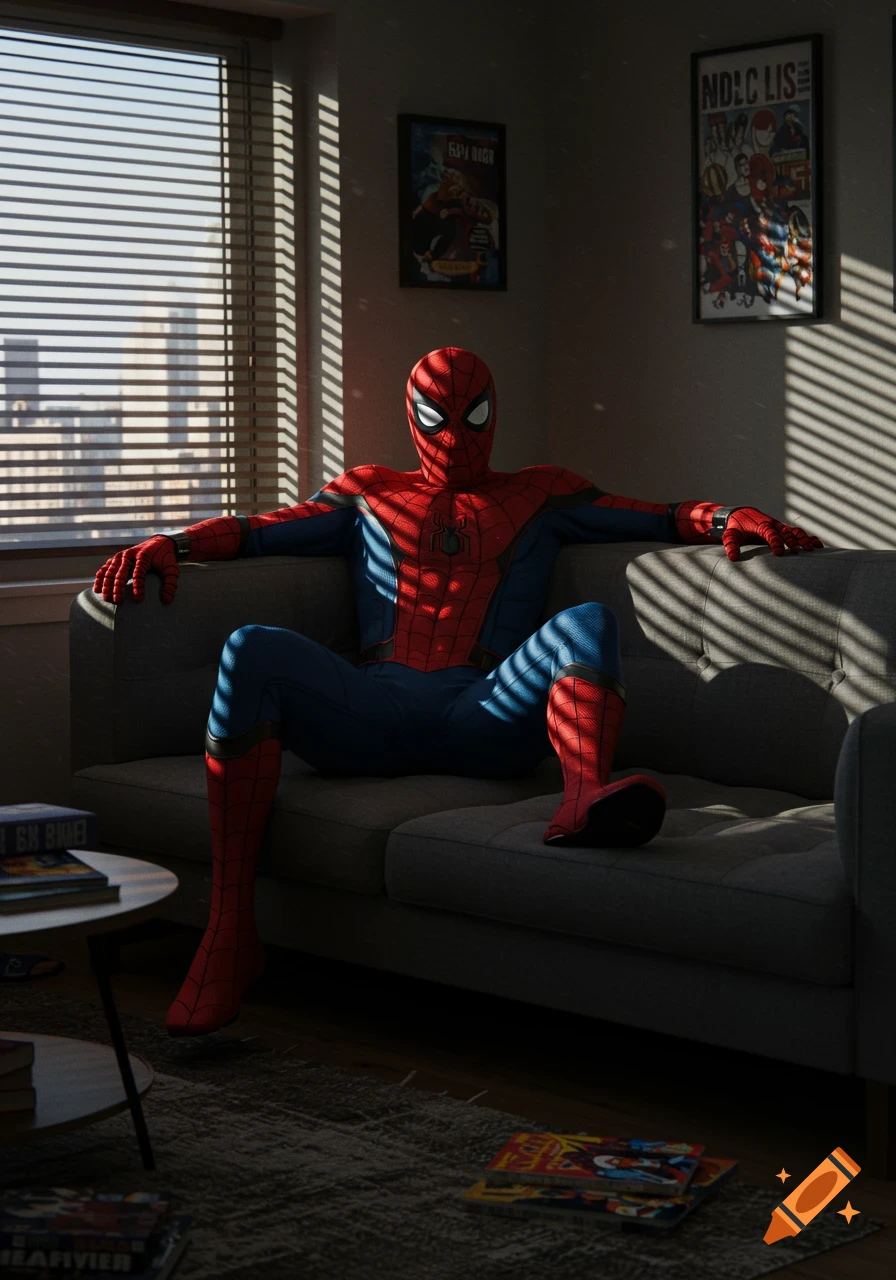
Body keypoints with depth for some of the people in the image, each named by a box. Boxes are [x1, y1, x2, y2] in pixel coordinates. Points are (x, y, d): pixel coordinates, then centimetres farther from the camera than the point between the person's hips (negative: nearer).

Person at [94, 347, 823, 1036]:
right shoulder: (369, 493, 32)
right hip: (374, 712, 1)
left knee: (587, 625, -28)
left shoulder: (539, 496, 29)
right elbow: (253, 532, 24)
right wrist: (171, 545, 5)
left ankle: (584, 800, -62)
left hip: (484, 719, -1)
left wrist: (726, 519, 0)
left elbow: (660, 519, 21)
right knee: (254, 651, -29)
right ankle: (231, 932, -34)